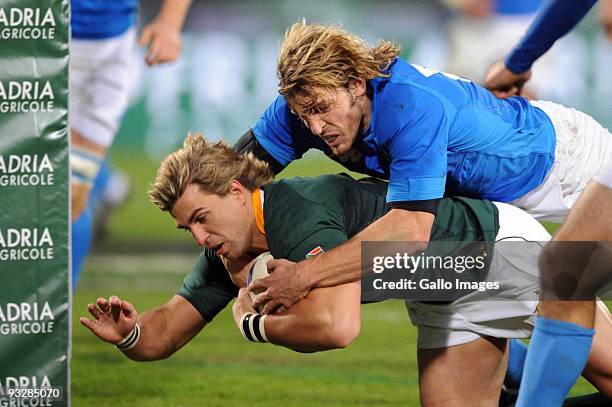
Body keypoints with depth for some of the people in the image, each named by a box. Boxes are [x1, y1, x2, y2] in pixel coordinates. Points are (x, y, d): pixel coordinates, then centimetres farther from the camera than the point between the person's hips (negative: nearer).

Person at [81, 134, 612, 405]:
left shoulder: (302, 215, -36)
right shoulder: (229, 256, -8)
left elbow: (337, 326, -47)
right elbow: (163, 335, -2)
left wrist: (255, 321, -30)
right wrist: (129, 332, -26)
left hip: (499, 243, -8)